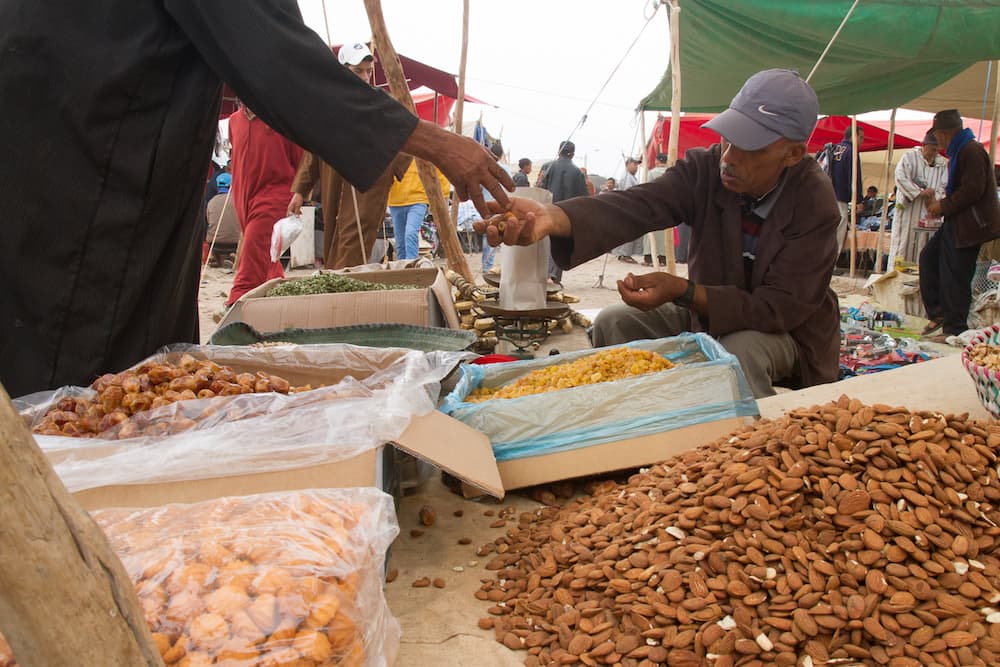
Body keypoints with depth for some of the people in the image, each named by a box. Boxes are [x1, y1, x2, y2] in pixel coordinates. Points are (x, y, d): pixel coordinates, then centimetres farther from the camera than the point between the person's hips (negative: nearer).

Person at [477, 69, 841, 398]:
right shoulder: (705, 168, -15)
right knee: (614, 323, -12)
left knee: (739, 353, -35)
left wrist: (682, 291, -37)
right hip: (707, 310, 4)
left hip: (788, 331, -4)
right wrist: (551, 218, -52)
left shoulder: (816, 207, -24)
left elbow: (781, 309, -26)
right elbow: (635, 206, -32)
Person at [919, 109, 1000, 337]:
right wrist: (942, 203, 12)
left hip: (970, 225, -10)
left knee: (955, 277, -5)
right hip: (956, 223, 10)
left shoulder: (972, 151, -17)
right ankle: (938, 314, 15)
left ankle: (955, 330, 4)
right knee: (928, 257, 10)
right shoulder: (960, 150, 15)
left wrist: (944, 206, -13)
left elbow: (973, 189, -24)